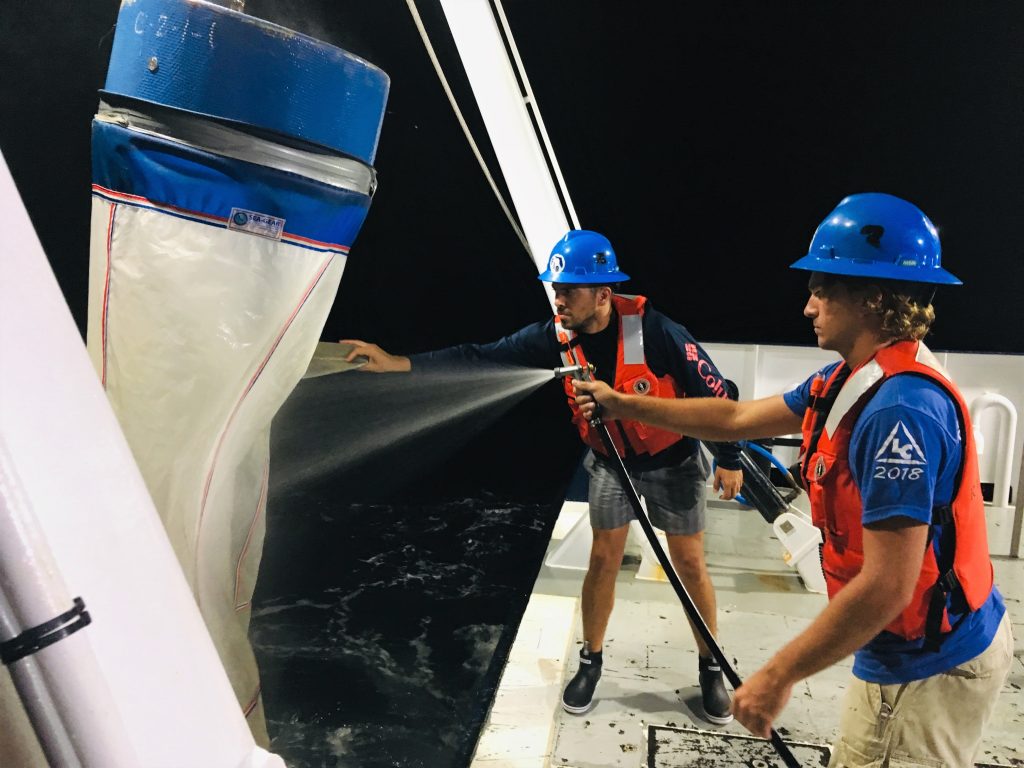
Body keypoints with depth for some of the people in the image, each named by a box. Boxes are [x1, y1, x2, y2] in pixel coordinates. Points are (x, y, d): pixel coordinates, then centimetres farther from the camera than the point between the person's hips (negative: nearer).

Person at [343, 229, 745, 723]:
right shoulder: (557, 337, -18)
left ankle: (710, 668, 29)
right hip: (610, 462, 3)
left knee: (690, 564, 7)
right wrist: (398, 363, -29)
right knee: (603, 560, 8)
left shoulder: (654, 331, -29)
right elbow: (482, 358, -21)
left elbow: (713, 390, -19)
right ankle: (591, 661, 30)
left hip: (672, 461, -2)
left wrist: (729, 459, -12)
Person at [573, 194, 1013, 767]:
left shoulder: (902, 408, -29)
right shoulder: (848, 381, 0)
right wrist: (624, 405, 13)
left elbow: (887, 586, -29)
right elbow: (738, 419, 10)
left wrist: (779, 675, -20)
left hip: (932, 667, -8)